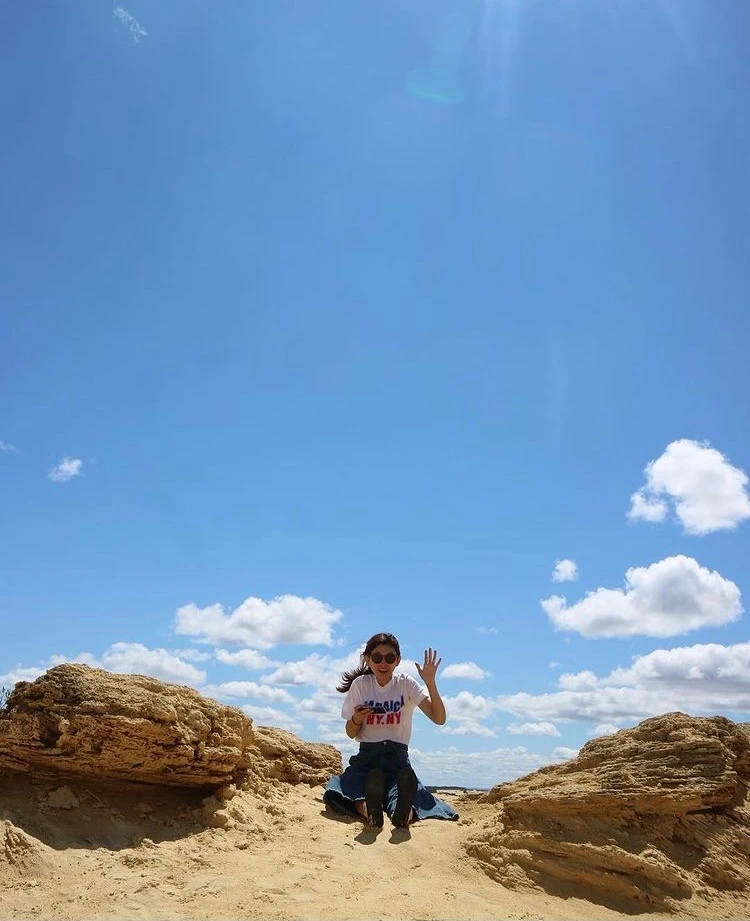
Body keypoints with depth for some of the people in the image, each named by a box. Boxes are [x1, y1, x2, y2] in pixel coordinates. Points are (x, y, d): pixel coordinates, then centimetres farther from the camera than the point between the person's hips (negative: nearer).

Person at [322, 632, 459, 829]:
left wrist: (430, 683, -25)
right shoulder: (360, 684, 3)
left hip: (397, 757, 0)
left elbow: (439, 719, -12)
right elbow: (351, 734, 9)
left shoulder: (406, 684, -1)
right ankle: (369, 809, -61)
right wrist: (356, 720, -15)